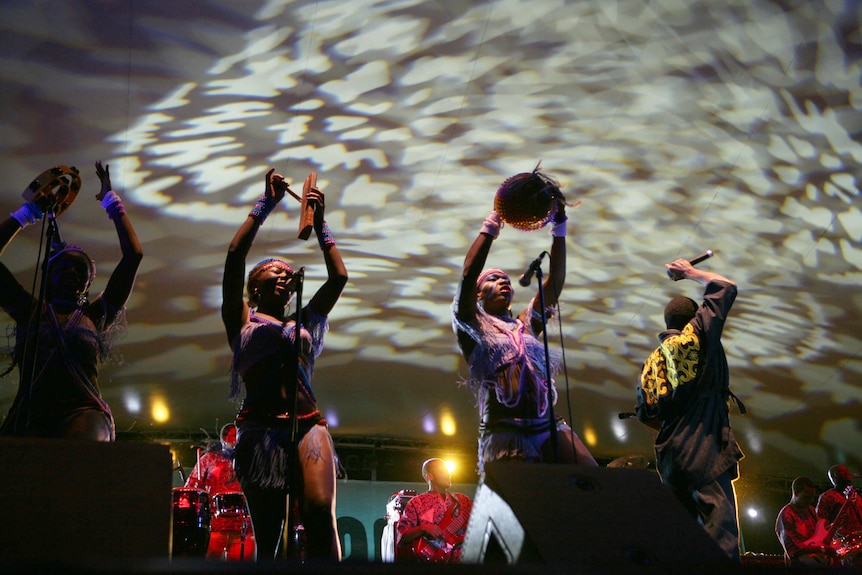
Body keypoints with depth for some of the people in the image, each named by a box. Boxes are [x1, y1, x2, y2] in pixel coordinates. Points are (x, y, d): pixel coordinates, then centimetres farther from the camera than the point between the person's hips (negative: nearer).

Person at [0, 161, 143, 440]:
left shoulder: (97, 315, 21)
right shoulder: (30, 312, 25)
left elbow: (133, 254, 16)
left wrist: (111, 202, 25)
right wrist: (31, 211, 27)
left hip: (82, 411, -1)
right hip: (29, 414, 1)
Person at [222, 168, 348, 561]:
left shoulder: (304, 322, 24)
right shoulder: (241, 318, 15)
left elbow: (339, 276, 20)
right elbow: (235, 256, 5)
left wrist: (320, 224, 22)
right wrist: (266, 204, 9)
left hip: (308, 425, 2)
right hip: (260, 428, -2)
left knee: (320, 513, -20)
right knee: (267, 535, -3)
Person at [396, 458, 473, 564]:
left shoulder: (462, 500, 17)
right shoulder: (416, 503, 5)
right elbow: (402, 536, 0)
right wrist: (423, 528, -14)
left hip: (461, 558, 5)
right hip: (432, 559, -4)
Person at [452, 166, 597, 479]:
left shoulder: (525, 325, 26)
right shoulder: (472, 326, 13)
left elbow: (555, 281, 20)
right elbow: (468, 275, -2)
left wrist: (559, 227, 13)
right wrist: (492, 223, 1)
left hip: (550, 428, 5)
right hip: (505, 434, -5)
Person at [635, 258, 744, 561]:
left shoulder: (652, 361, 15)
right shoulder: (696, 336, 1)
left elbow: (645, 414, 16)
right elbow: (726, 287, 7)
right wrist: (691, 272, 21)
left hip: (669, 453, 6)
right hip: (706, 450, -6)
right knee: (720, 526, -14)